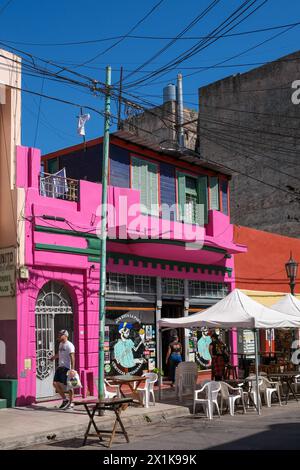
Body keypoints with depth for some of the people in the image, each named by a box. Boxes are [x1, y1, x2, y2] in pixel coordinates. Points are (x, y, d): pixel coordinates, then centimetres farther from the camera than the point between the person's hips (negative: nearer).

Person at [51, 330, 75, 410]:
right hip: (60, 367, 9)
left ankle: (70, 402, 9)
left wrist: (72, 369, -30)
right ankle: (65, 399, 16)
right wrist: (53, 357, 53)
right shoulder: (61, 344, 17)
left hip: (67, 368, -9)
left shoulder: (69, 345, -12)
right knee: (55, 383, 4)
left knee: (68, 385, -4)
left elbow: (72, 357, -21)